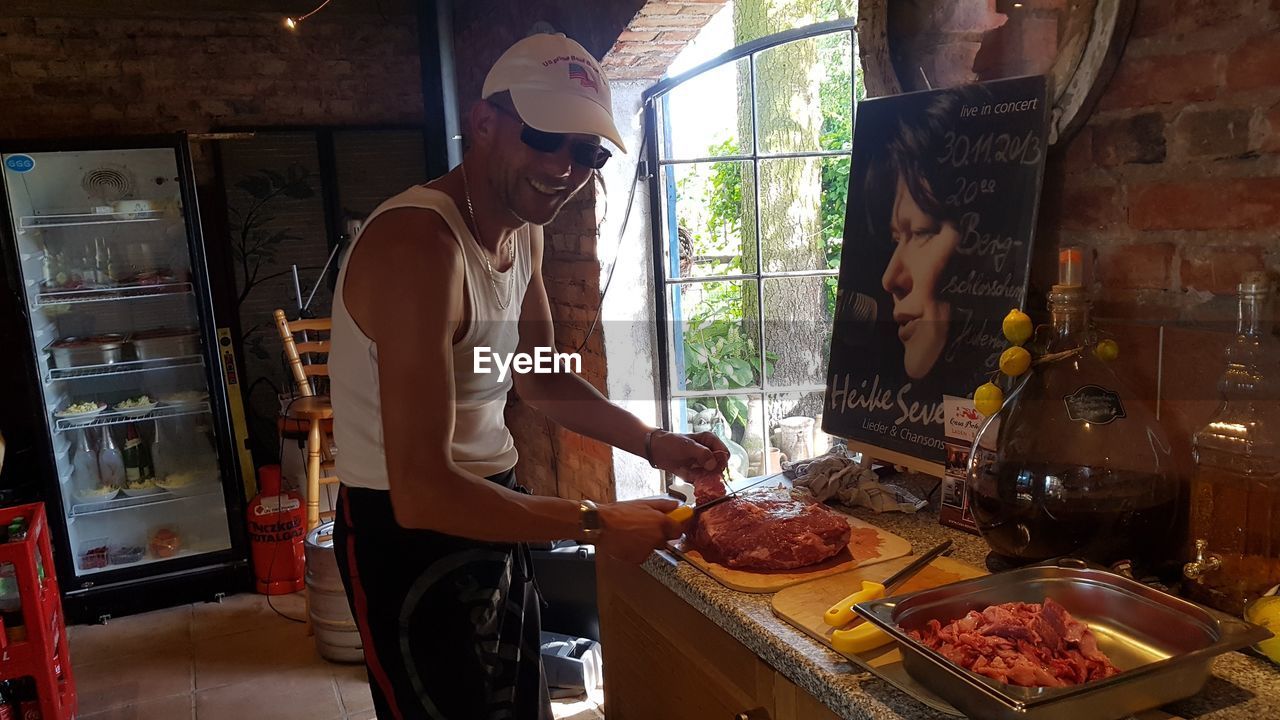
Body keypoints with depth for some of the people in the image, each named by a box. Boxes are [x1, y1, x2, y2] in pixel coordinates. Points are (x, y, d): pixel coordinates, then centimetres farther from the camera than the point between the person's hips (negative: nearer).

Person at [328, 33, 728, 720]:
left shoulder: (523, 231, 2)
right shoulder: (420, 243, -28)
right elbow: (421, 491, -31)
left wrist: (653, 443, 3)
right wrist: (596, 522, -23)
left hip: (493, 511, 9)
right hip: (409, 534, -8)